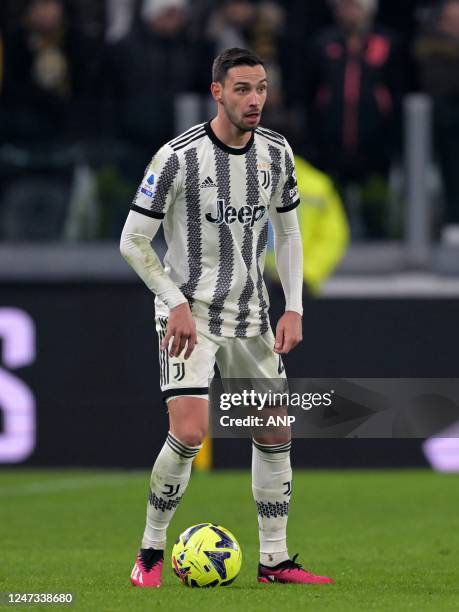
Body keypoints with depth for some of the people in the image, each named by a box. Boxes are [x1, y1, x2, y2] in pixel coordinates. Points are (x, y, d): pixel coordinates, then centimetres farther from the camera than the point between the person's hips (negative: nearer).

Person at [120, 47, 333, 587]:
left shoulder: (276, 153, 0)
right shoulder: (179, 157, -17)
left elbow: (287, 231, 13)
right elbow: (133, 241, -11)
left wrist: (293, 308, 4)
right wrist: (178, 304, -17)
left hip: (250, 314, 6)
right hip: (189, 313, -6)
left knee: (276, 433, 5)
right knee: (189, 433, -19)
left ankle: (274, 560, 16)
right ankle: (150, 555, -1)